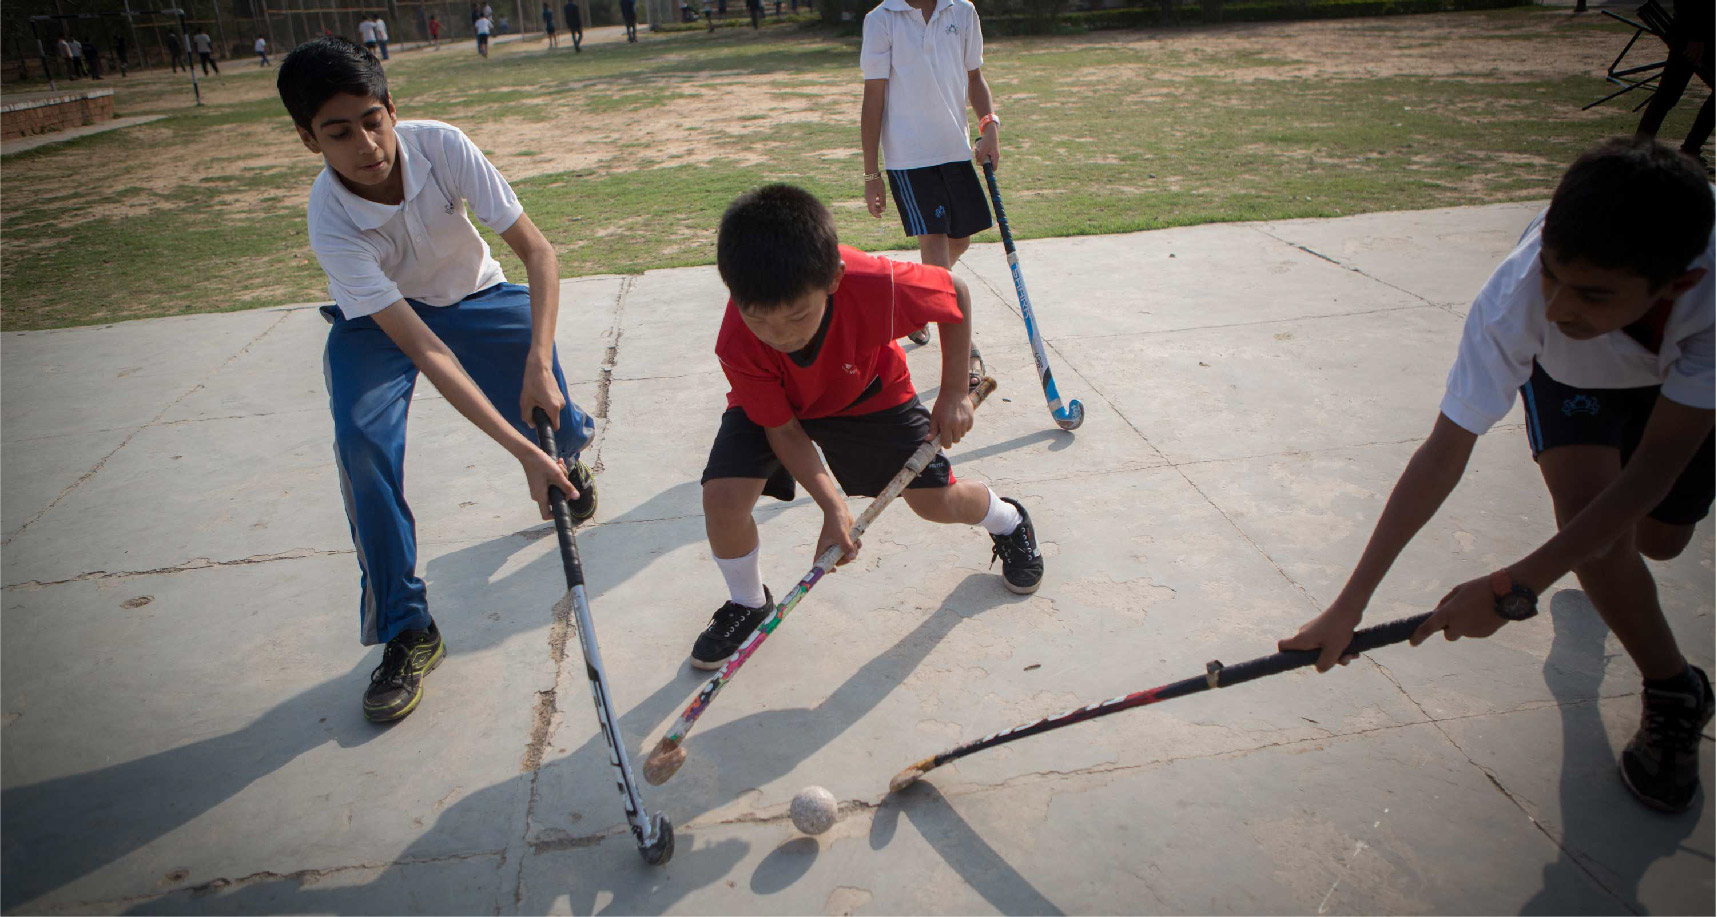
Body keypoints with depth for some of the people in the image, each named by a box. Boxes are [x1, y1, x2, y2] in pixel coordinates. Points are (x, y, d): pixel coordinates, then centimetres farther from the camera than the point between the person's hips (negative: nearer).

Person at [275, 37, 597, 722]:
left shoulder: (441, 146, -28)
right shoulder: (330, 222, -31)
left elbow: (538, 252, -26)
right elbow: (424, 351, -38)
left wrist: (539, 363, -41)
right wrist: (521, 452, -45)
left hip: (473, 296, 2)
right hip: (375, 322, -2)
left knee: (559, 427, -11)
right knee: (361, 439, -26)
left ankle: (568, 461, 32)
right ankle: (406, 629, -11)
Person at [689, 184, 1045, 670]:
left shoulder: (877, 286, -41)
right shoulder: (738, 344, -37)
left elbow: (956, 293, -19)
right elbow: (782, 429, -23)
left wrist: (954, 393, -17)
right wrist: (833, 507, -32)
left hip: (869, 393, 0)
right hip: (769, 405, 0)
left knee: (937, 500, 1)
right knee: (723, 496, -21)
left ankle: (1009, 521, 40)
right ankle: (748, 604, 10)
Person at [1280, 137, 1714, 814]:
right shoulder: (1516, 298, -42)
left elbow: (1650, 475, -38)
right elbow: (1443, 455, -38)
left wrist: (1512, 590, -42)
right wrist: (1348, 606, -38)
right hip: (1568, 369, -1)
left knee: (1658, 539, 2)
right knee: (1583, 497, -24)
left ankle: (1602, 562, 43)